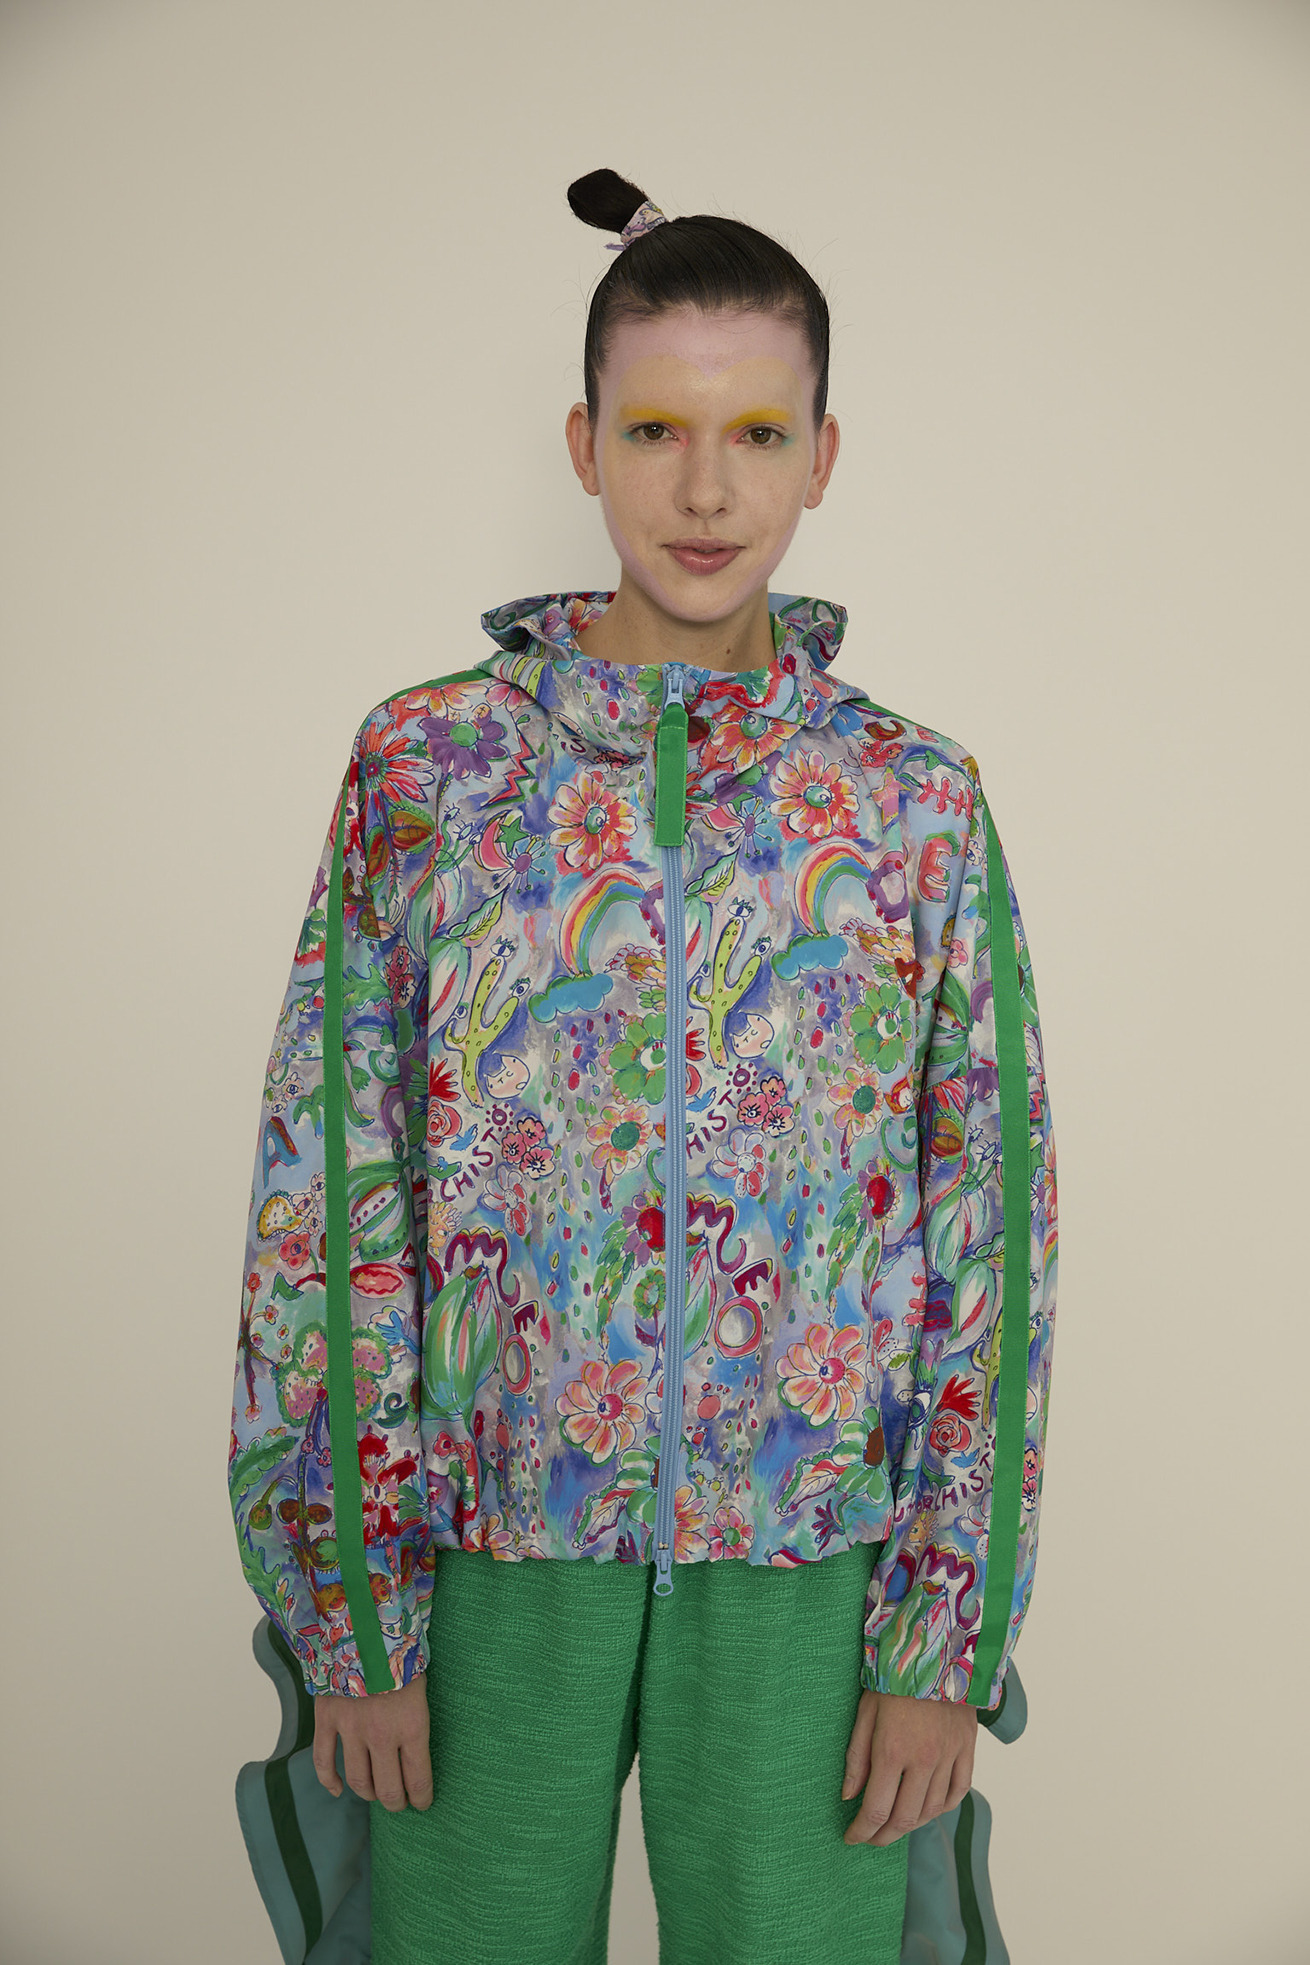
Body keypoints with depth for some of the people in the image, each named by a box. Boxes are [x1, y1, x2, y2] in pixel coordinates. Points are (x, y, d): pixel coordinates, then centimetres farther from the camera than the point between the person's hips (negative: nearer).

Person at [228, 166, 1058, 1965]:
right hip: (488, 1545, 0)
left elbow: (989, 1234, 1)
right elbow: (327, 1202, -2)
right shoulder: (425, 766, -2)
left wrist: (946, 1641, -3)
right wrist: (346, 1609, -4)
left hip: (806, 1567, 1)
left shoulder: (919, 802, 0)